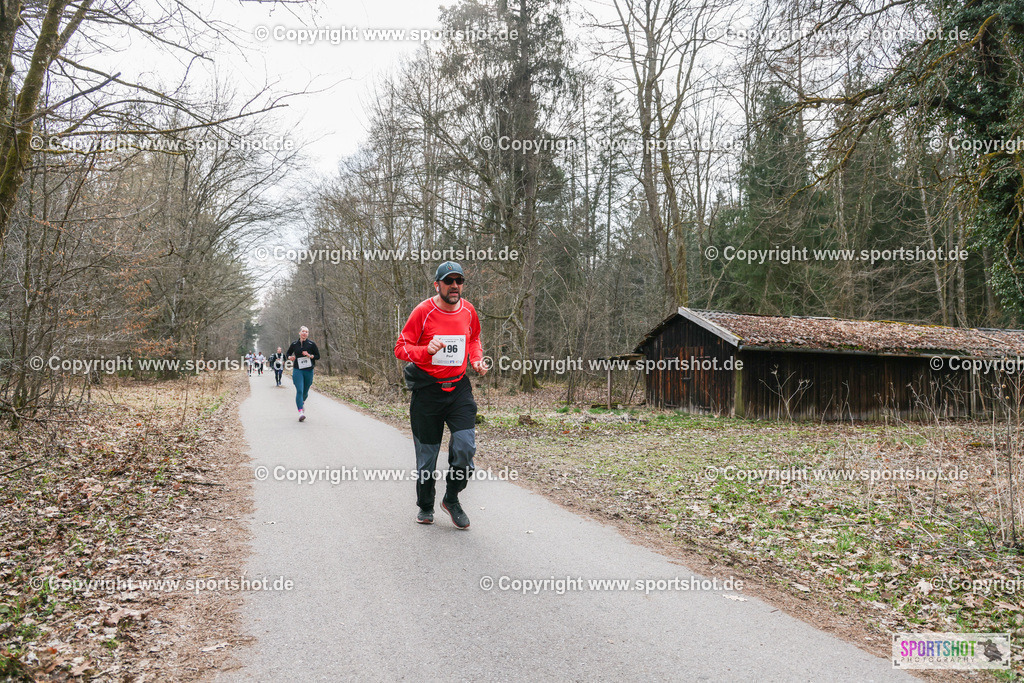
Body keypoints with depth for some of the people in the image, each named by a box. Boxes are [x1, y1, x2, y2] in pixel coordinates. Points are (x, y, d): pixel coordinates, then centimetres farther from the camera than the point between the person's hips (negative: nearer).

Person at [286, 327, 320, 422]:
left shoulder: (311, 344, 0)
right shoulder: (294, 344, 4)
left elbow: (318, 356, 5)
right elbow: (288, 354, 18)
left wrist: (310, 356, -14)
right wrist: (290, 357, -4)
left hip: (308, 371, 1)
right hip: (297, 370, -1)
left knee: (305, 392, 11)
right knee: (299, 391, -15)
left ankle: (302, 402, 46)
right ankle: (301, 412, -20)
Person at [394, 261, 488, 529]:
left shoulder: (468, 310, 3)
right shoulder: (423, 311, -10)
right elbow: (401, 348, -9)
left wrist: (477, 359, 4)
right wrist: (427, 351, -27)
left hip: (459, 389, 3)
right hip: (426, 391, -3)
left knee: (465, 446, -12)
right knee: (427, 453, 6)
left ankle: (452, 499, 12)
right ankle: (425, 506, 29)